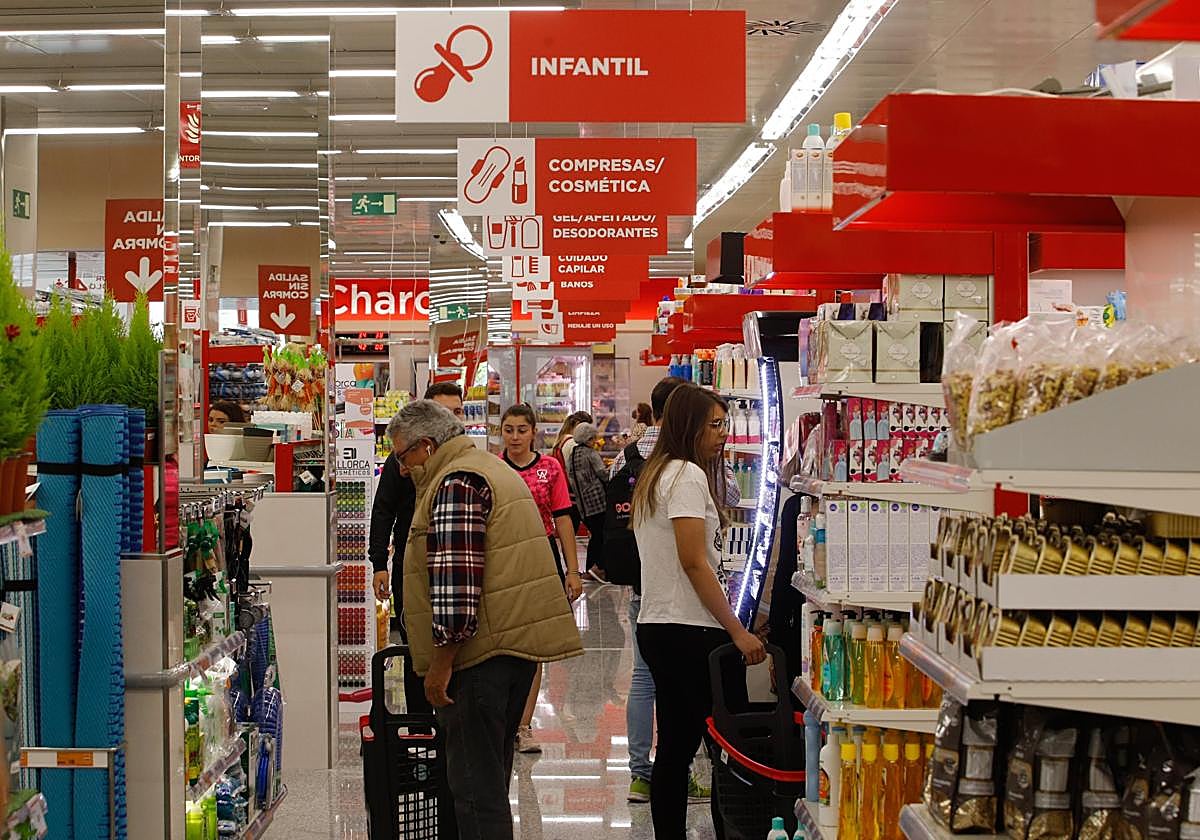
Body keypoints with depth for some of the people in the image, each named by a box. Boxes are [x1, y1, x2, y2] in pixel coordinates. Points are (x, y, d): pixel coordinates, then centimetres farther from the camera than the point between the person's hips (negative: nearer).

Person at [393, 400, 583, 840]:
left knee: (473, 782, -6)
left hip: (482, 651, -10)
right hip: (519, 640, 10)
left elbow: (455, 576, -21)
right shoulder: (492, 469, 21)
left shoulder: (455, 482, -13)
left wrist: (441, 660, -19)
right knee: (490, 775, 18)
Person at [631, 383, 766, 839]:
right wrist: (738, 631, -17)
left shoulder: (655, 475, 19)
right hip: (688, 631, -10)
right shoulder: (688, 476, -11)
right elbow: (694, 562, -17)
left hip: (657, 627, 10)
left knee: (676, 747, 10)